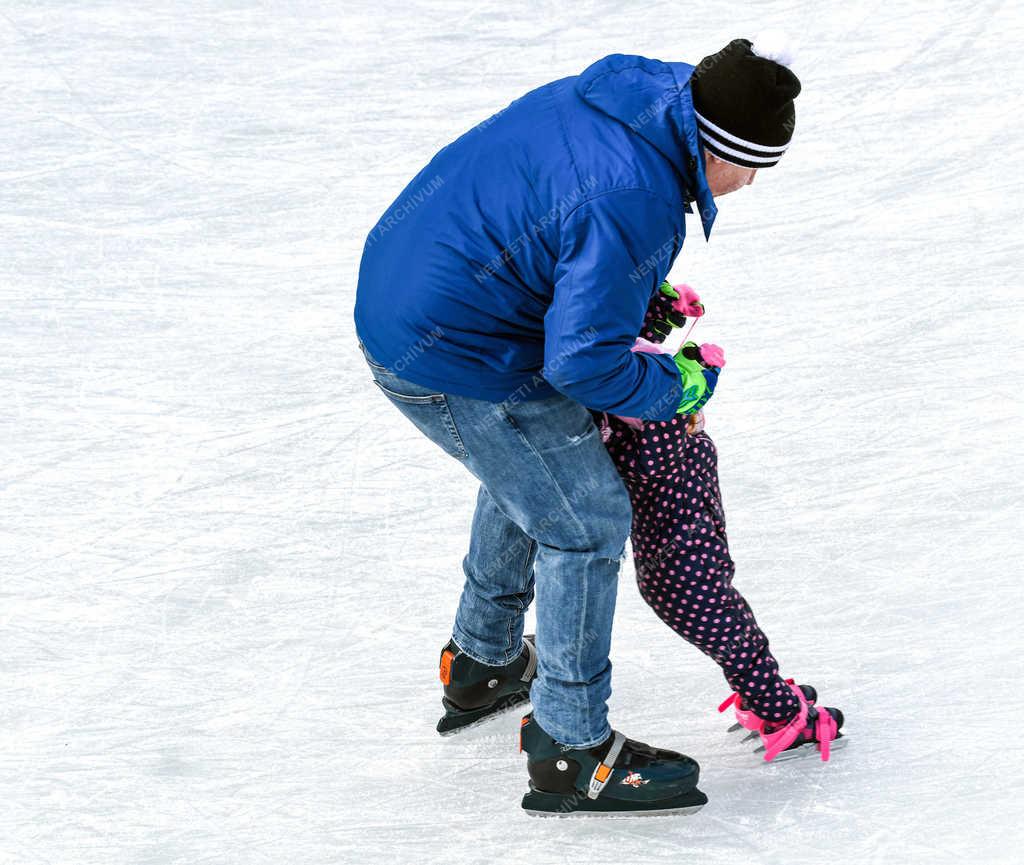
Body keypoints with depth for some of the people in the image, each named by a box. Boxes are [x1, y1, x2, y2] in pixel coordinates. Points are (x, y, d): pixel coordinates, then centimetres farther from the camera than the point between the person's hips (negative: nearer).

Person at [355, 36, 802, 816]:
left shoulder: (618, 97, 1)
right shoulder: (634, 202, -28)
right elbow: (581, 359, -27)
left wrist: (644, 293, 15)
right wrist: (672, 388, -9)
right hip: (458, 363, -10)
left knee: (531, 470, 30)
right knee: (586, 517, -1)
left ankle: (482, 665, 46)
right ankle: (570, 751, 7)